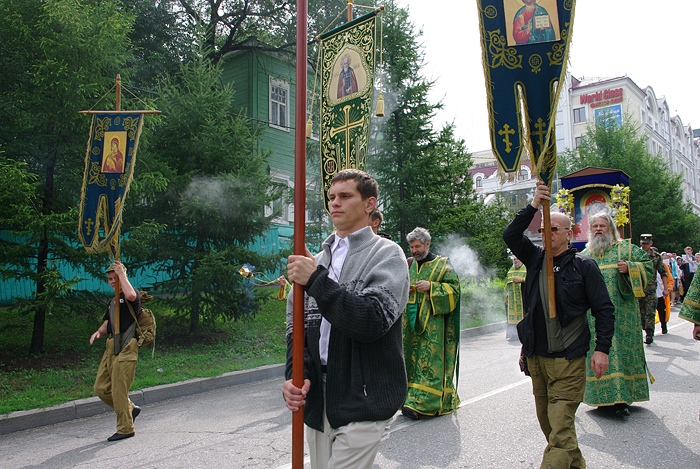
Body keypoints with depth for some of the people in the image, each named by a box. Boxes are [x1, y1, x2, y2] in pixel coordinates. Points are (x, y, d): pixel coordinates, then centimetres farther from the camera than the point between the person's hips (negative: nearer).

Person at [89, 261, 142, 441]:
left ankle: (125, 429, 7)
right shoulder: (113, 302, 24)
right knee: (101, 388, 8)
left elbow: (131, 295, -30)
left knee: (119, 390, -6)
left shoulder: (133, 293, -4)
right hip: (111, 348, 9)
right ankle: (131, 409, 25)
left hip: (126, 349, -9)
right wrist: (99, 332, 3)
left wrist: (121, 273, -18)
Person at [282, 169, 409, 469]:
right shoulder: (319, 259, 11)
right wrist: (296, 375, -6)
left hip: (362, 402, -6)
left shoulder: (386, 254, -5)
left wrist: (316, 281, -18)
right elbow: (297, 325, 10)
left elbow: (373, 321, -20)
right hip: (317, 399, 6)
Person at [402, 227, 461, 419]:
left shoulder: (442, 264, 1)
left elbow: (454, 288, -5)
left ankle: (422, 403, -12)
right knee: (412, 358, 6)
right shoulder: (408, 265, 15)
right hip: (411, 321, 6)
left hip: (433, 323, -5)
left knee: (429, 361, -10)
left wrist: (431, 286, -17)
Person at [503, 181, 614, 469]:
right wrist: (533, 206, -12)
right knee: (547, 421, 15)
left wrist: (602, 349, -8)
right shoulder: (536, 258, 9)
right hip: (536, 356, 5)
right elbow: (510, 235, -2)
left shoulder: (583, 265, -2)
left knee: (561, 426, -9)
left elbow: (604, 309, -1)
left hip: (568, 359, -5)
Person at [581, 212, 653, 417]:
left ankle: (621, 399, 2)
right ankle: (604, 397, 10)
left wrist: (630, 268, -13)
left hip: (621, 314, -2)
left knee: (622, 350, -2)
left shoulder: (626, 248, 7)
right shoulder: (584, 256, 15)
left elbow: (648, 266, 2)